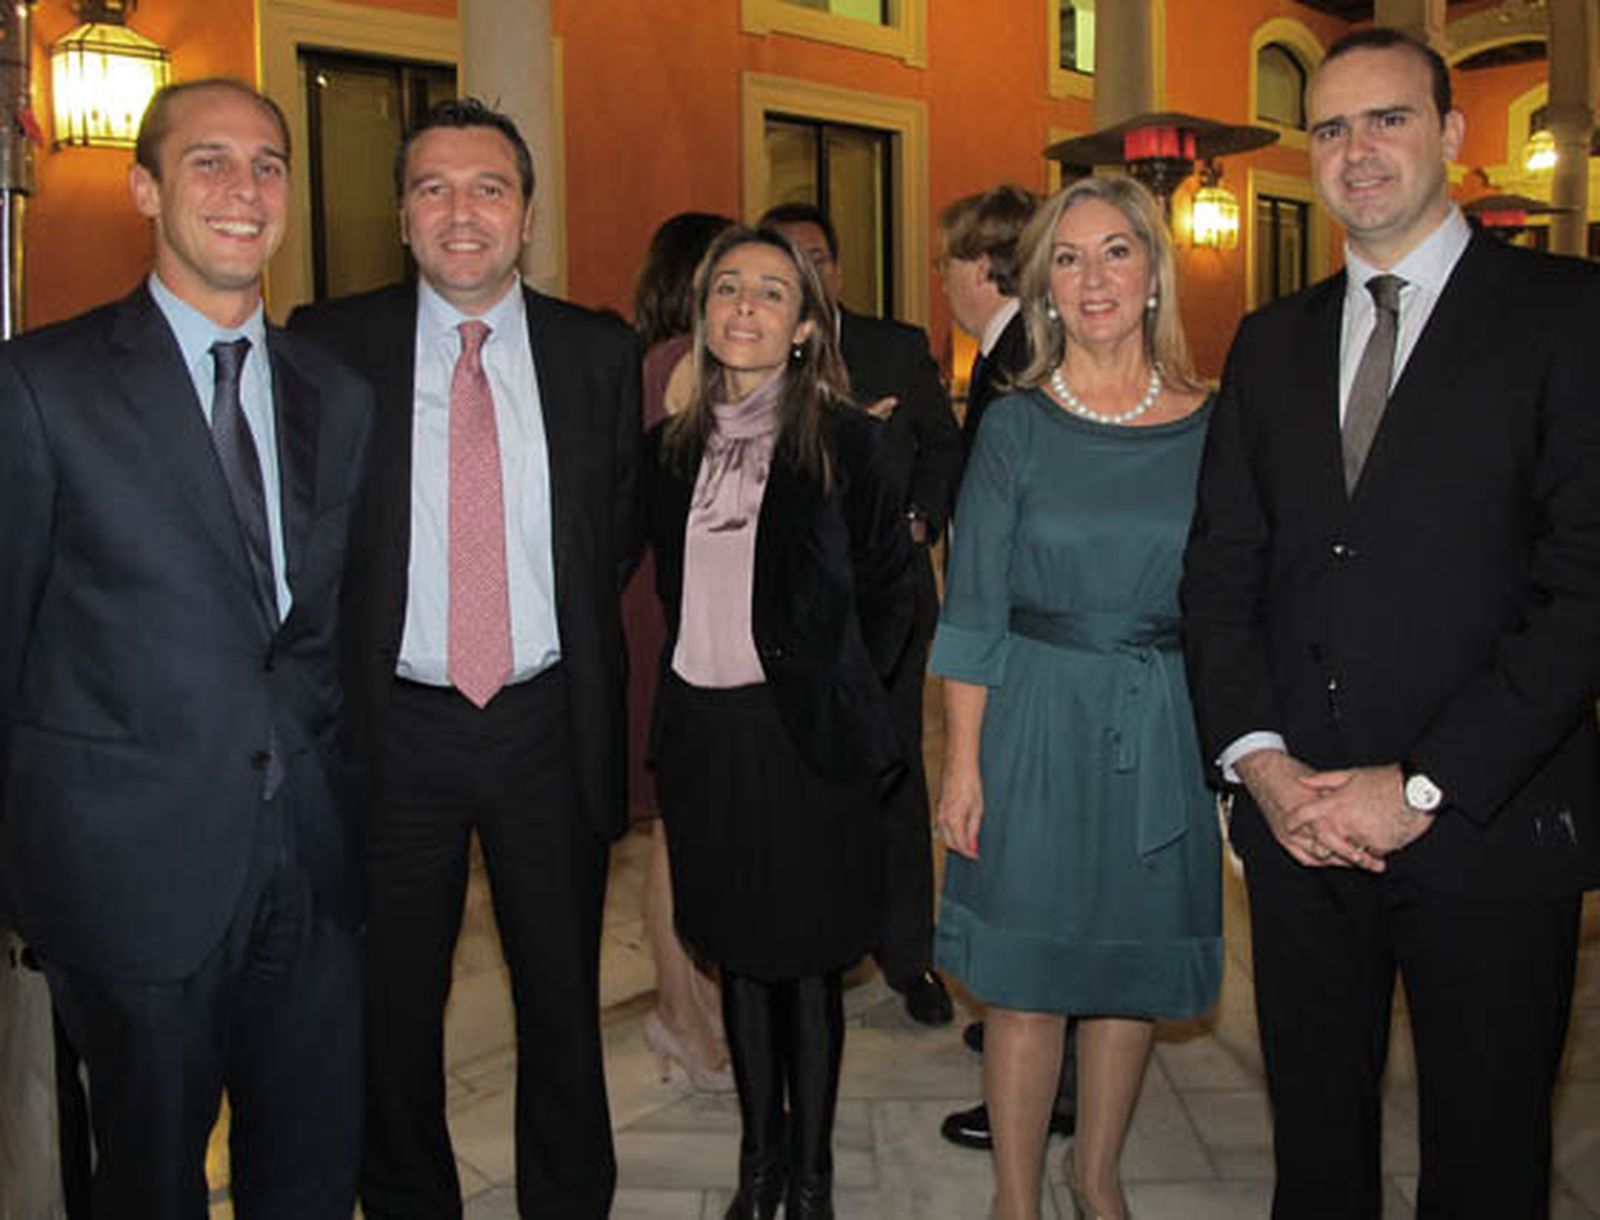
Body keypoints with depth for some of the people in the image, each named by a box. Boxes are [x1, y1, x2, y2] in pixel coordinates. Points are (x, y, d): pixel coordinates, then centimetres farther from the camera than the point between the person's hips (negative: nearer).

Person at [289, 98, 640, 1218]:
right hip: (394, 722, -1)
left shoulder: (600, 353, 1)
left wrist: (581, 663, 3)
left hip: (552, 725, 1)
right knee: (390, 1006, 14)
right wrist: (333, 690, -2)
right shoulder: (331, 346, -2)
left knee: (564, 998, 15)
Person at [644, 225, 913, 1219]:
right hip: (702, 727, 4)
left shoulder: (848, 440, -4)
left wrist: (840, 692, -2)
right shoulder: (672, 445, 7)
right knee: (738, 951, 15)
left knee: (807, 959, 5)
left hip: (803, 728, -4)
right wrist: (696, 667, 9)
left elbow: (889, 590, -1)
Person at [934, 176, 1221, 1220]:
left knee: (1136, 965, 13)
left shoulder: (1212, 427, 2)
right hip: (1036, 725, -2)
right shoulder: (1017, 425, -3)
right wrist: (962, 762, -8)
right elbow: (974, 610, -4)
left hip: (1167, 732, 2)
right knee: (1027, 976, 5)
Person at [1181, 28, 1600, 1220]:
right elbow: (1220, 569, 8)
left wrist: (1424, 788, -16)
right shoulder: (1272, 341, 11)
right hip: (1297, 815, 4)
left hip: (1488, 824, -3)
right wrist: (1262, 762, -6)